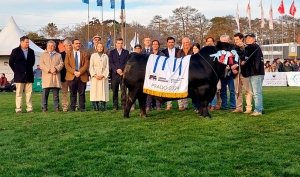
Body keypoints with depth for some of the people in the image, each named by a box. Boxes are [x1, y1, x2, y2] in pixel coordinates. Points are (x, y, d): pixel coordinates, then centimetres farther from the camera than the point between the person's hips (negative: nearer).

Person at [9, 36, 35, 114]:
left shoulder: (31, 51, 8)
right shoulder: (15, 51, 0)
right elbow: (11, 62, 6)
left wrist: (29, 69, 11)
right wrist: (16, 71, 5)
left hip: (29, 76, 3)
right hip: (19, 76, -3)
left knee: (29, 93, 3)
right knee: (19, 93, 0)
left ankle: (29, 108, 7)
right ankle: (18, 109, 4)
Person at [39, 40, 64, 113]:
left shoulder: (59, 55, 20)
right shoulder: (43, 55, 16)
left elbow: (61, 64, 7)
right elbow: (41, 65, 1)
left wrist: (56, 69, -13)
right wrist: (49, 70, -13)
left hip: (56, 77, 1)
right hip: (46, 78, -1)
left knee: (56, 95, 1)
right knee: (45, 94, -5)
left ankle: (56, 108, 5)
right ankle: (44, 108, -1)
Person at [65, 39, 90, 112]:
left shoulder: (84, 54, 11)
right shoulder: (68, 54, 11)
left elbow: (86, 65, 0)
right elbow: (66, 65, 0)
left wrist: (80, 72, -15)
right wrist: (74, 72, -15)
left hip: (82, 77, 0)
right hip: (71, 76, 0)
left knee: (82, 93, 2)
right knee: (72, 94, 3)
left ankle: (82, 108, 7)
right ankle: (73, 108, 8)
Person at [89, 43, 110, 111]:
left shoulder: (105, 56, 10)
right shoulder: (93, 55, 9)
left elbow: (107, 67, 6)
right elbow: (91, 67, 4)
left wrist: (103, 75, -8)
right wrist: (95, 75, -9)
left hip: (103, 77, 1)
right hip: (95, 77, 0)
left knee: (103, 90, -4)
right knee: (95, 90, -5)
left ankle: (103, 106, -3)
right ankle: (96, 106, -3)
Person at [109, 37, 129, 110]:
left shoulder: (126, 52, 11)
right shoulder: (112, 52, 11)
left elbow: (127, 63, 3)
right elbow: (110, 63, 1)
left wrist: (122, 70, -10)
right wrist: (117, 70, -12)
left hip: (123, 74, 0)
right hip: (114, 74, 0)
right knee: (115, 91, 1)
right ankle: (115, 106, 6)